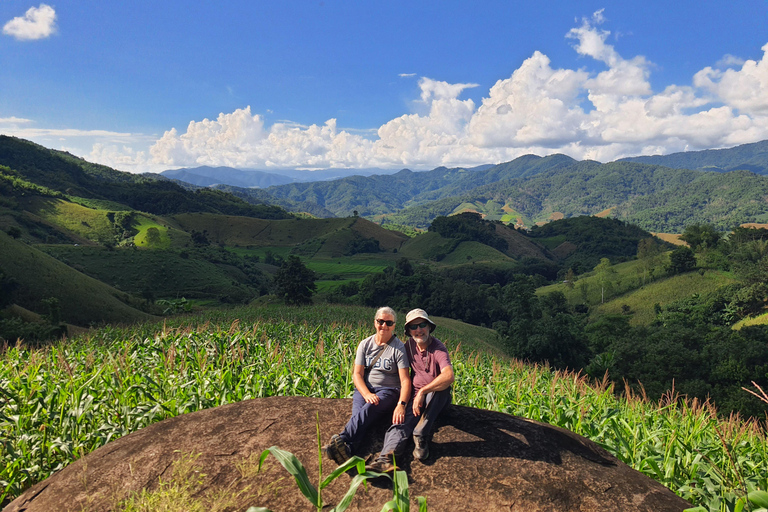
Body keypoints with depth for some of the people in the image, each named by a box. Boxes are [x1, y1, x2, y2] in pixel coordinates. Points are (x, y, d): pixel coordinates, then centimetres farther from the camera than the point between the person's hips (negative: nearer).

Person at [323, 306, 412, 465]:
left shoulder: (398, 348, -2)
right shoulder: (365, 344, 8)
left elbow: (405, 380, -11)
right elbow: (357, 374, 2)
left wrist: (401, 404, -29)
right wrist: (367, 394, -19)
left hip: (389, 391, -2)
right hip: (364, 389, 2)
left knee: (368, 410, -35)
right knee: (359, 414, -31)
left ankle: (341, 439, -57)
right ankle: (346, 451, -58)